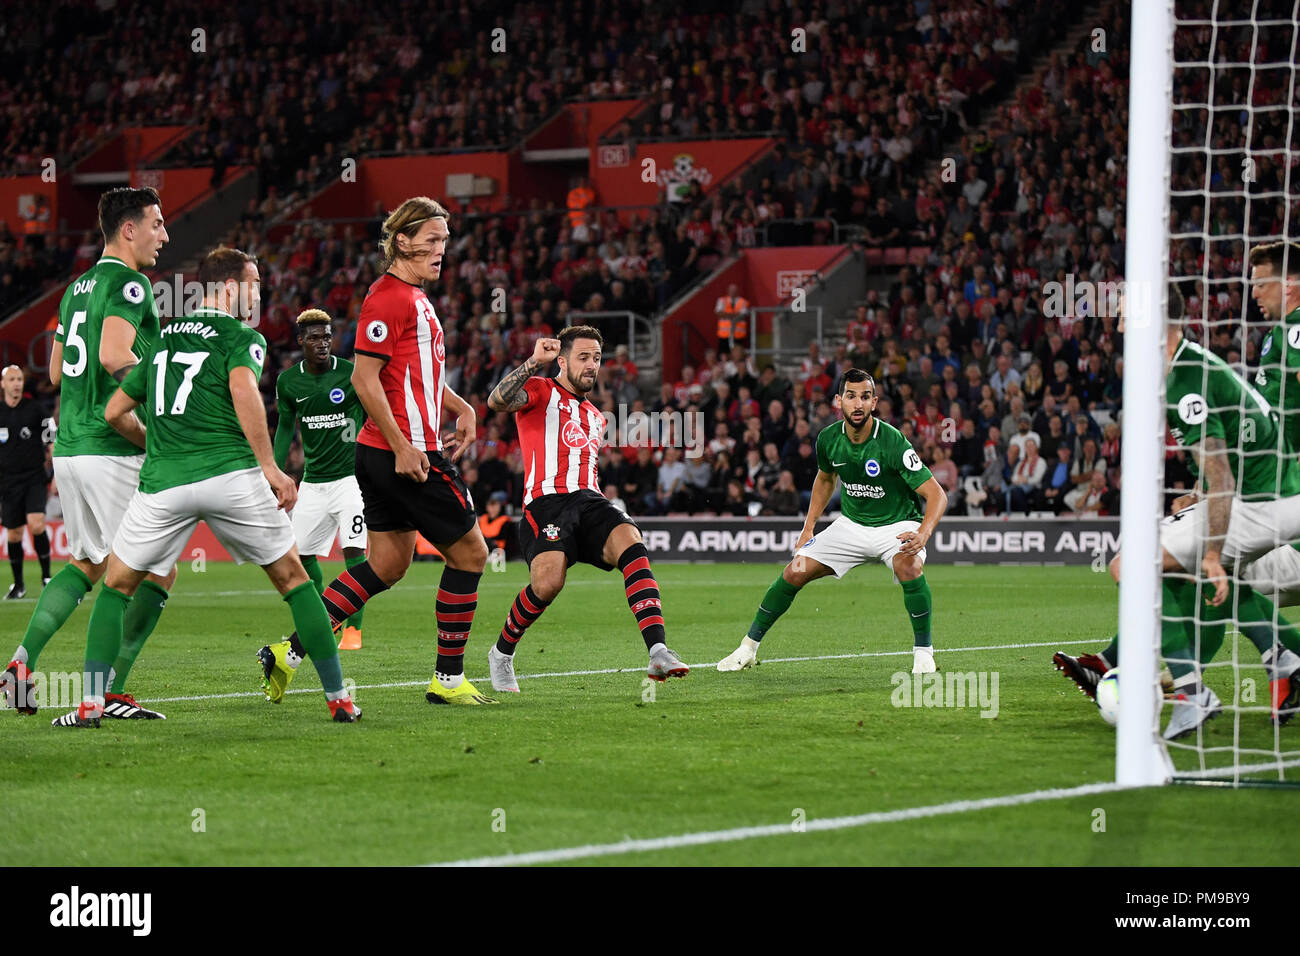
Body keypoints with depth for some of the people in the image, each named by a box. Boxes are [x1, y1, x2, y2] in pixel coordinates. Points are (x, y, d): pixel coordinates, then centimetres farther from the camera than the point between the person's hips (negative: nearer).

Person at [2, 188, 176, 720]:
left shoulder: (78, 288, 17)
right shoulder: (129, 283, -10)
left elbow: (57, 372, 22)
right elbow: (115, 355, -23)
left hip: (69, 449, 9)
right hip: (114, 451, -9)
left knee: (87, 563, 22)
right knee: (156, 572, 0)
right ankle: (110, 693, -1)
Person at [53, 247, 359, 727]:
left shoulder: (164, 339, 23)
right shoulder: (242, 336, 6)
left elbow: (115, 411, 25)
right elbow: (243, 389, -16)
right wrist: (269, 466, -15)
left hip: (163, 483, 3)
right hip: (231, 473, -3)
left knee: (116, 587, 18)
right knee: (293, 578, 12)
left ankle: (91, 702, 4)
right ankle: (338, 698, 9)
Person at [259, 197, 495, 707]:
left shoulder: (413, 297, 18)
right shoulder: (389, 297, -14)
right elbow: (364, 378, -19)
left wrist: (460, 406, 19)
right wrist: (402, 446, -21)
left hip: (386, 454, 10)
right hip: (405, 452, -10)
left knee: (387, 565, 11)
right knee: (469, 551, 0)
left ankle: (289, 652, 7)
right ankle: (448, 678, 7)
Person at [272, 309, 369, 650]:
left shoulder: (351, 374, -10)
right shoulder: (288, 381, 1)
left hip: (351, 475, -4)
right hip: (313, 480, 4)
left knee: (354, 550, -14)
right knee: (303, 554, 5)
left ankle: (353, 628, -8)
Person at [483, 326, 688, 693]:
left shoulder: (595, 418, 32)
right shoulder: (539, 391, 9)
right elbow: (497, 401, -12)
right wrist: (534, 362, -20)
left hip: (590, 499, 6)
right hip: (546, 502, -6)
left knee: (630, 541, -28)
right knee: (548, 581, -30)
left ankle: (658, 652, -41)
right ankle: (502, 654, 0)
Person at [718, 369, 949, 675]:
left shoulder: (892, 441, -26)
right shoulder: (829, 439, -9)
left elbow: (936, 494, -27)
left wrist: (924, 533, -45)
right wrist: (808, 528, 13)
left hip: (897, 526, -5)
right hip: (852, 523, 5)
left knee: (909, 567, -35)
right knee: (795, 572, -4)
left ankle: (923, 650, -17)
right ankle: (749, 646, 14)